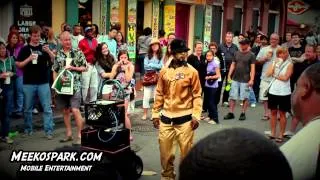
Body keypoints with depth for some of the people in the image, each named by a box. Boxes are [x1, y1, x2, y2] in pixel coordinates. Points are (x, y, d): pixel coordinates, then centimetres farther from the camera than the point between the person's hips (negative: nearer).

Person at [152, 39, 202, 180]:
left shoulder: (192, 71, -3)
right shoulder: (164, 71, 4)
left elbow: (197, 95, -2)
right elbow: (159, 94, 9)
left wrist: (196, 116, -10)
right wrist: (155, 114, 8)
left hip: (185, 118, -2)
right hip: (166, 118, 3)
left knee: (186, 152, 5)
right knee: (165, 152, 11)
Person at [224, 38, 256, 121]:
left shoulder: (251, 55, -3)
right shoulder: (237, 53, 9)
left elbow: (252, 68, -7)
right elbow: (233, 65, 12)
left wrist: (251, 79, -15)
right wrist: (229, 76, 6)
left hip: (245, 80, -4)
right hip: (235, 79, 4)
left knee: (245, 97, 3)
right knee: (232, 97, 5)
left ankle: (243, 113, 15)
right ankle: (231, 113, 12)